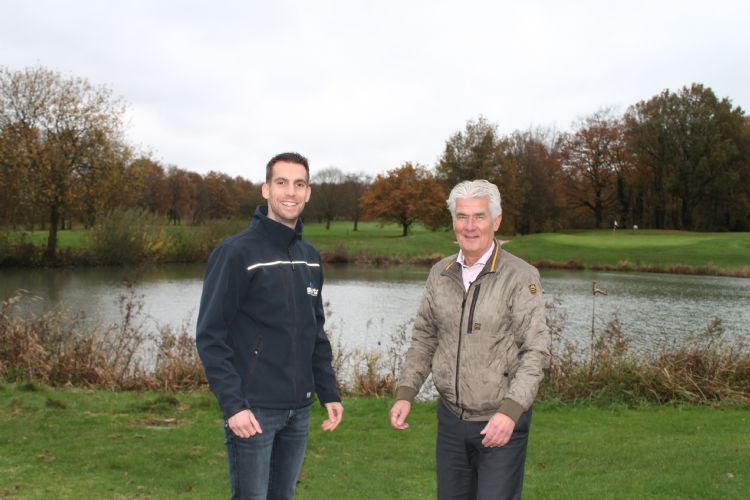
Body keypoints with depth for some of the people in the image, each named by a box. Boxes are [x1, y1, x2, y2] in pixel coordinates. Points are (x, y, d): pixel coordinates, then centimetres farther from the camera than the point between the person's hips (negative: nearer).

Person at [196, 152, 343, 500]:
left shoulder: (310, 257, 10)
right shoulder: (237, 252, -10)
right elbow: (210, 337, -13)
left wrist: (329, 392, 10)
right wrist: (232, 404, -19)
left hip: (299, 409, 6)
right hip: (253, 409, -6)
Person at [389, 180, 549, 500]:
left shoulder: (521, 277, -11)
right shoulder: (440, 274, 5)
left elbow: (536, 351, -14)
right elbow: (424, 339, 11)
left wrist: (510, 411, -24)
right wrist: (405, 392, 0)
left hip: (501, 422, -5)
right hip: (450, 417, 5)